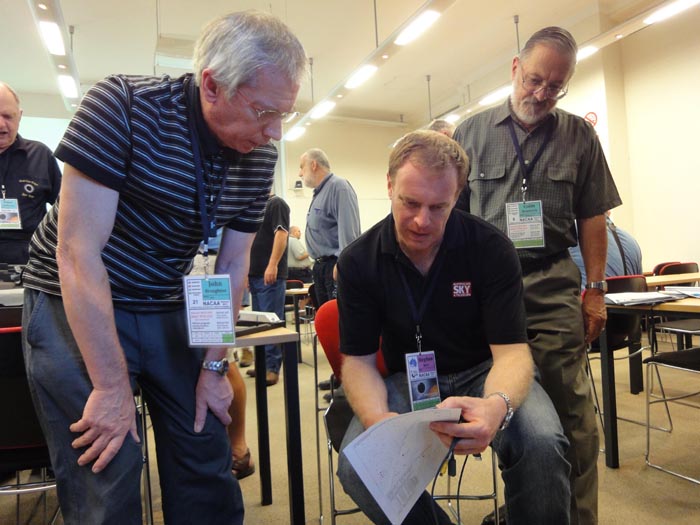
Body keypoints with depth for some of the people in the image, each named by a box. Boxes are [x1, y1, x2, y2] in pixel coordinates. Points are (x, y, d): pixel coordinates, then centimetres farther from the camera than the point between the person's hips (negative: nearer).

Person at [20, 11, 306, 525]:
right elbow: (78, 254, -22)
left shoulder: (260, 156, -6)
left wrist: (214, 366, 0)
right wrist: (112, 386, -19)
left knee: (208, 467, 8)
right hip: (76, 306, -4)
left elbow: (232, 266, 1)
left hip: (167, 309, 5)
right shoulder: (122, 106, -21)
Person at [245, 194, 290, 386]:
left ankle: (272, 367, -2)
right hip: (255, 273, 9)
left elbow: (281, 234, -17)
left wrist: (273, 265, -24)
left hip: (270, 274, -9)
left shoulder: (276, 204, -5)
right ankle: (263, 363, 21)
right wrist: (247, 270, 20)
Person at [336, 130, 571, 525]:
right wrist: (377, 418, -30)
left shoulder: (492, 248, -14)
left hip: (484, 372, 0)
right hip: (407, 379, 1)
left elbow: (511, 350, -17)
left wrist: (498, 405, -41)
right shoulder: (358, 262, -10)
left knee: (542, 444, -31)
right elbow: (358, 359, -7)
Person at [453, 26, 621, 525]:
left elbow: (592, 219, 9)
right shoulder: (471, 133, 7)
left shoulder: (579, 136, 9)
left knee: (571, 411, 0)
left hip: (553, 284, 0)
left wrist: (595, 289, 4)